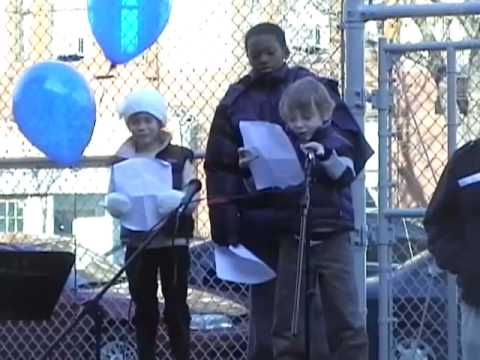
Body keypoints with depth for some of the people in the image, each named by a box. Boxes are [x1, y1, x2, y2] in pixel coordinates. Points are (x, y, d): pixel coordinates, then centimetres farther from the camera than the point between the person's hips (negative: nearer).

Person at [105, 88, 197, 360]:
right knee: (144, 309, 6)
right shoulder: (122, 161, 7)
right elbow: (113, 201, 1)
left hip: (173, 242, -2)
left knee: (176, 308, 1)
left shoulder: (179, 157, 0)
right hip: (137, 244, 2)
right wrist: (115, 205, -22)